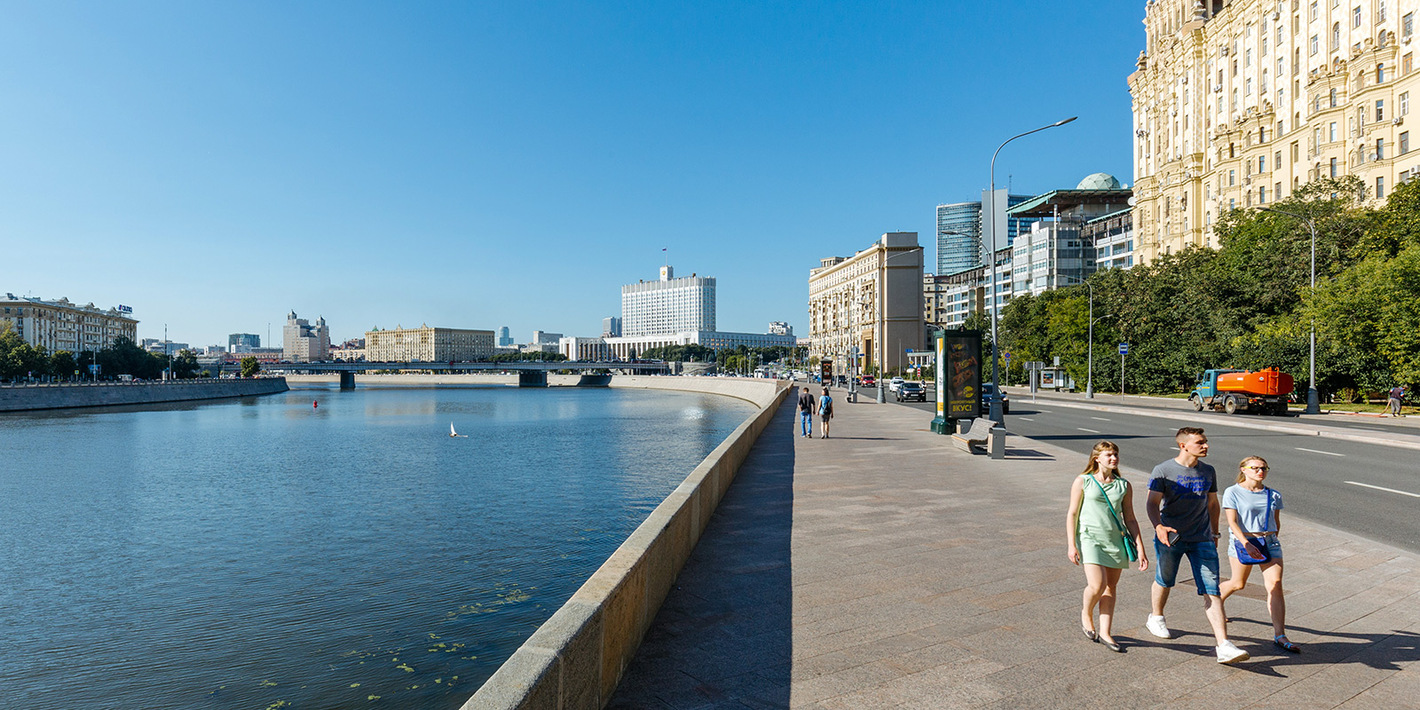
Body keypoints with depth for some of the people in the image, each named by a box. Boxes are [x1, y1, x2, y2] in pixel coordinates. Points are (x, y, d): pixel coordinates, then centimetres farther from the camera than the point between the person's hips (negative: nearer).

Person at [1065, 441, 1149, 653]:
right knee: (1097, 585, -13)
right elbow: (1072, 514, -1)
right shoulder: (1083, 482, -2)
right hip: (1090, 538, -4)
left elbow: (1130, 519, 12)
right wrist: (1071, 545, -6)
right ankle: (1086, 613, 18)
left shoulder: (1124, 486, 8)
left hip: (1116, 540, 4)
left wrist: (1140, 548, 6)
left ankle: (1105, 633, 19)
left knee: (1110, 588, 7)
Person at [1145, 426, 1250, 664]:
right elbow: (1152, 503, -11)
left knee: (1211, 591, -4)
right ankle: (1156, 618, 39)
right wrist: (1158, 526, -28)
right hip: (1170, 538, -3)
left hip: (1202, 540, 3)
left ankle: (1224, 647, -5)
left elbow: (1212, 504, 19)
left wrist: (1214, 533, 21)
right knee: (1164, 582, 14)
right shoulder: (1163, 471, -8)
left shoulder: (1208, 472, 7)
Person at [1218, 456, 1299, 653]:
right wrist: (1247, 544, -20)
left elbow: (1276, 523, 18)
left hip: (1270, 543, 4)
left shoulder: (1274, 496, 7)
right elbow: (1232, 522, -11)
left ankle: (1280, 635, -2)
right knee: (1238, 584, 7)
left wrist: (1271, 540, 12)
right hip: (1242, 542, -3)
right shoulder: (1232, 493, -6)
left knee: (1275, 585, -6)